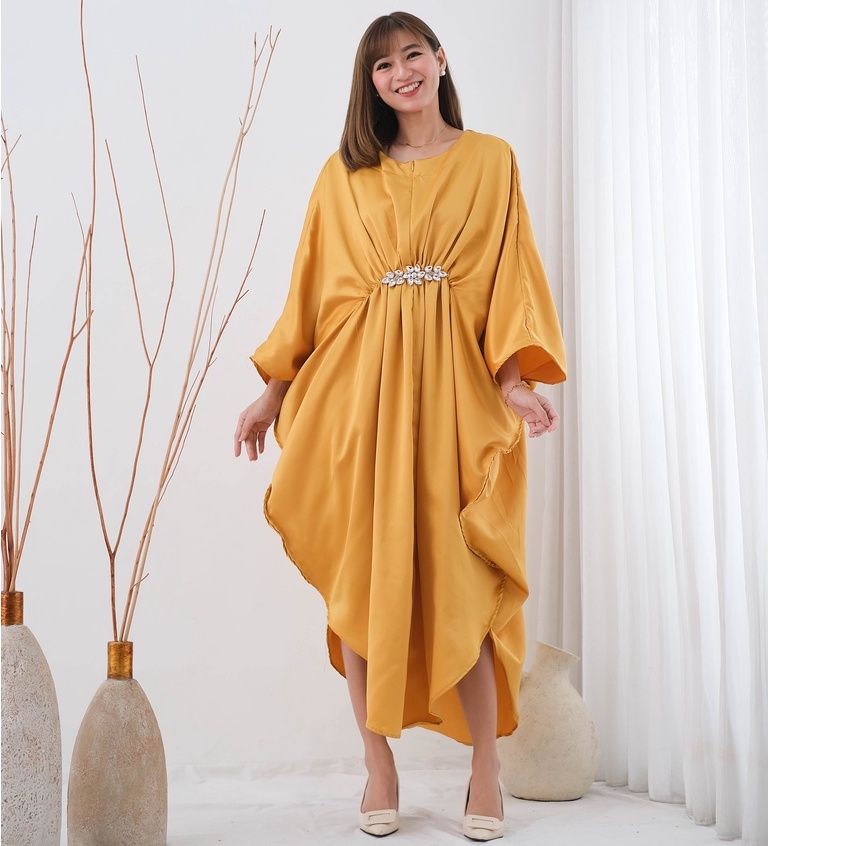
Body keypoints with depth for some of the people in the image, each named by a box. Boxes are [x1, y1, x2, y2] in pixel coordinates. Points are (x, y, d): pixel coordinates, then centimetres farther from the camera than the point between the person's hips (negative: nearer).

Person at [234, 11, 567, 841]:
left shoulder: (491, 162, 10)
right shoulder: (344, 175, 13)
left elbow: (512, 280, 4)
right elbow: (311, 290, 12)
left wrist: (514, 377, -11)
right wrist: (272, 391, 7)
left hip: (454, 388, -1)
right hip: (358, 388, 2)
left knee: (457, 579, -4)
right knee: (365, 576, 2)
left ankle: (486, 765, 11)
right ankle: (378, 764, 15)